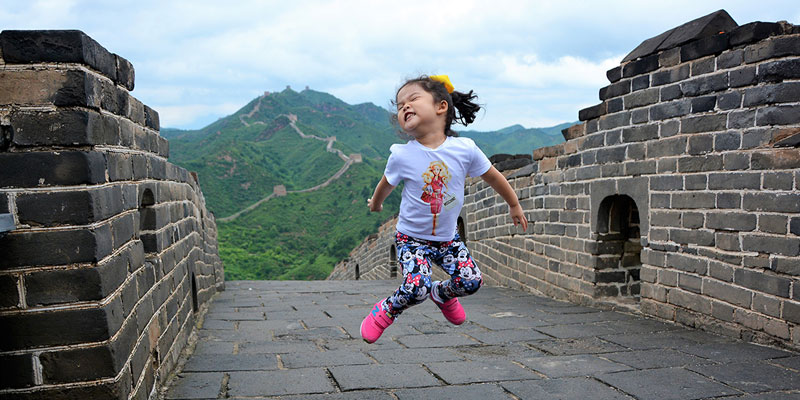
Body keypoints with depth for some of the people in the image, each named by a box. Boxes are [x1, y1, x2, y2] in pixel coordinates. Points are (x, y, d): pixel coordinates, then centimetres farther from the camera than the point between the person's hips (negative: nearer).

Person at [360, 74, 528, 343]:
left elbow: (493, 177, 1)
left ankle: (442, 294, 29)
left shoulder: (465, 149, -16)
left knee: (472, 281, -5)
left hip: (447, 237, 3)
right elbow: (385, 185, 3)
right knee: (417, 288, -22)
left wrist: (514, 205, 14)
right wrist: (375, 203, 22)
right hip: (412, 237, -3)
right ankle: (385, 310, 10)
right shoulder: (401, 156, -19)